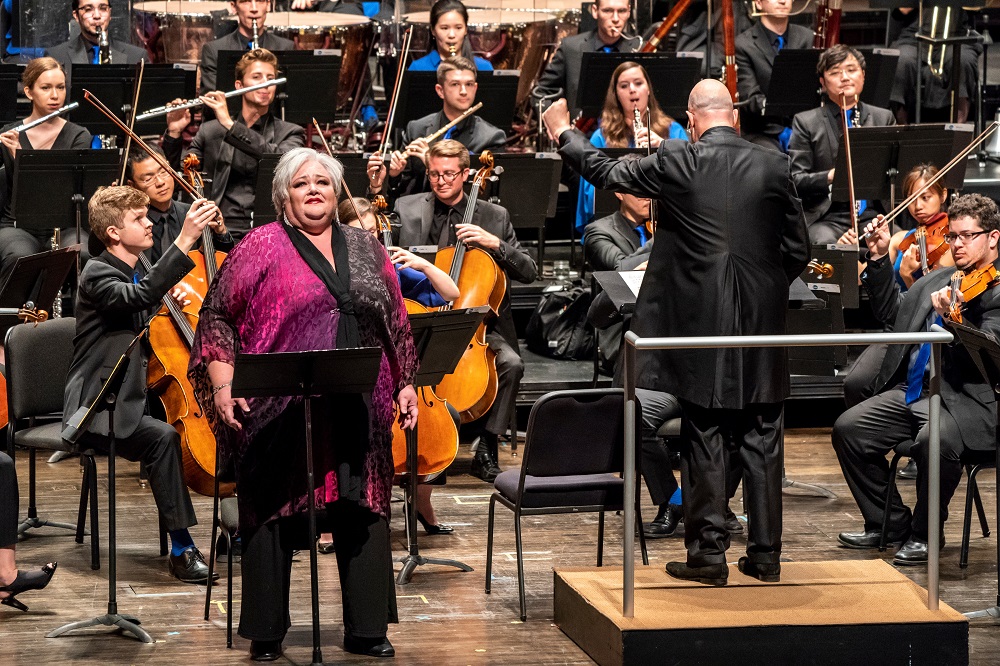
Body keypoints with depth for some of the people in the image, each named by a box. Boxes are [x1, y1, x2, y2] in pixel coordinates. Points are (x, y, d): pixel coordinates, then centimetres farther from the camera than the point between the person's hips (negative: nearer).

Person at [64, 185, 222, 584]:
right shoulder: (98, 274, -12)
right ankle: (181, 547, -31)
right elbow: (138, 297, -34)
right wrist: (184, 241, -41)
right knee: (163, 437, -34)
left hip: (138, 399, 8)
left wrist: (176, 300, 3)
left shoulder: (140, 274, 15)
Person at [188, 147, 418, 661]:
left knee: (364, 514, 5)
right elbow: (217, 317, 0)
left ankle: (366, 630, 14)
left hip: (359, 412, 4)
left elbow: (397, 325, 19)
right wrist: (223, 385, -9)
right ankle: (266, 634, 10)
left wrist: (406, 384, 12)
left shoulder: (367, 250, 14)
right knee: (273, 518, 1)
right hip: (281, 411, -4)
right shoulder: (261, 247, 1)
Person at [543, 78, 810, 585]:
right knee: (761, 441, 8)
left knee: (704, 441, 4)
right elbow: (798, 250, 3)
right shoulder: (773, 166, -1)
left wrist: (562, 133, 22)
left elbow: (607, 173, 6)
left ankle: (708, 552, 5)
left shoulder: (675, 162, -8)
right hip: (761, 324, 2)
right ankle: (765, 553, 12)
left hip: (701, 321, -2)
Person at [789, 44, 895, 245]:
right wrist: (830, 176, -18)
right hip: (828, 219, -2)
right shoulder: (805, 122, 10)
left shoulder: (884, 118, 17)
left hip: (874, 215, 2)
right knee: (825, 243, -36)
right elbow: (795, 180, 1)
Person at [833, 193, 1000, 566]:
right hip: (910, 391, 8)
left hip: (967, 400, -8)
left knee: (934, 439, -36)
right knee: (848, 428, -8)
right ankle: (890, 523, 6)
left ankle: (926, 534, -13)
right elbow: (891, 314, 25)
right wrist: (880, 259, 17)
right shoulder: (936, 281, 18)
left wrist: (952, 317, -33)